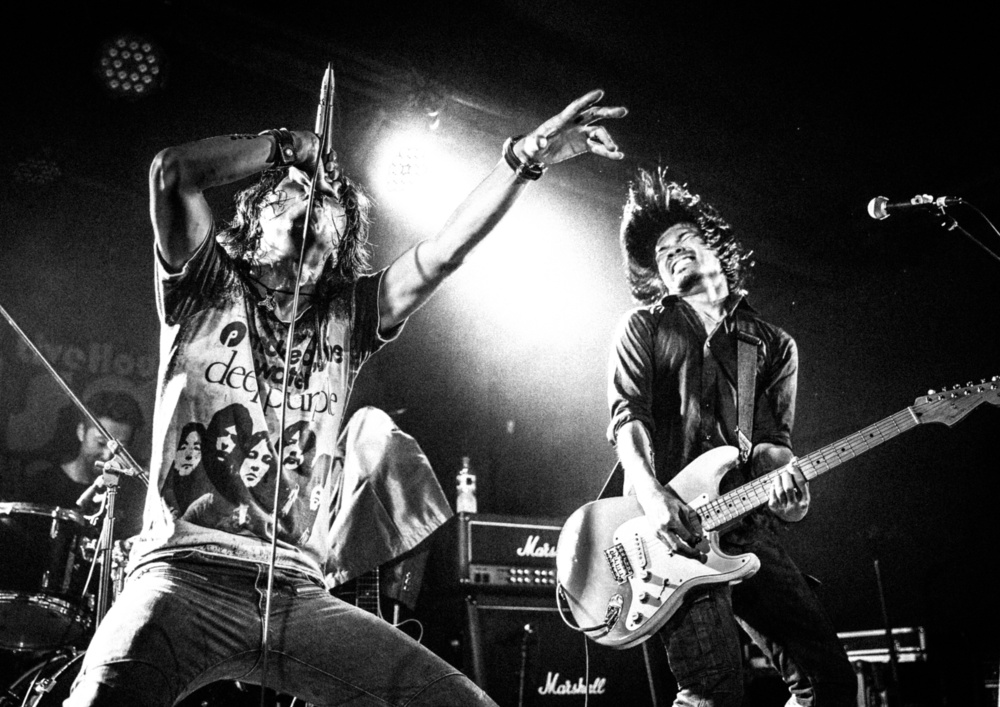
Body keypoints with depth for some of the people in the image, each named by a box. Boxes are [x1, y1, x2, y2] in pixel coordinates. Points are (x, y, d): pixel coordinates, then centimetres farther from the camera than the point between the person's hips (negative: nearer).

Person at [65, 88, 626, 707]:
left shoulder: (347, 315, 16)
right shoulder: (210, 289, 9)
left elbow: (447, 250, 6)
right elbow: (173, 173, -7)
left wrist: (526, 157, -3)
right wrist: (287, 147, 5)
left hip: (298, 594, 4)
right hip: (184, 572, -3)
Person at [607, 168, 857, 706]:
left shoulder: (774, 344, 19)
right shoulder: (644, 327, 10)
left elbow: (771, 438, 11)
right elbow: (627, 414, -4)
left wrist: (781, 475, -14)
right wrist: (652, 494, -22)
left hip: (745, 524, 4)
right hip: (671, 524, -4)